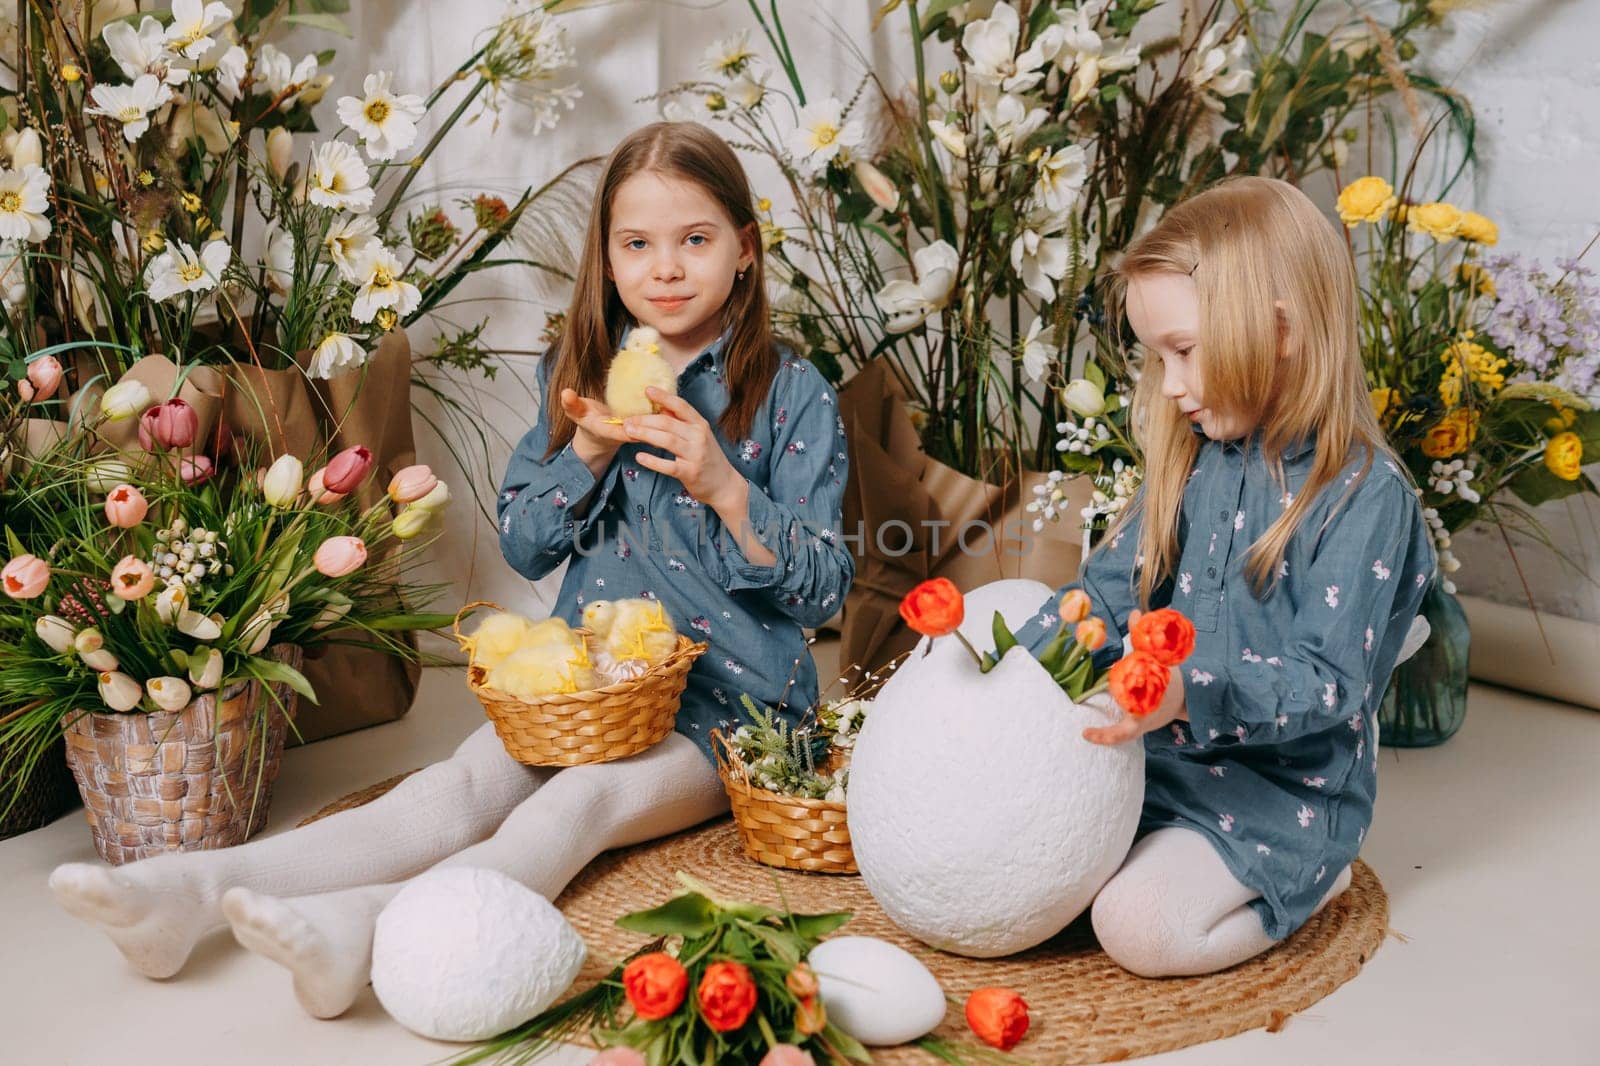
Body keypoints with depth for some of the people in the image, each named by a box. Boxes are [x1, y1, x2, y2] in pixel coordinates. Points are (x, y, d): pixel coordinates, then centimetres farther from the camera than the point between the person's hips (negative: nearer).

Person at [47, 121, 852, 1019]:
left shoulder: (793, 395, -4)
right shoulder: (580, 374, 9)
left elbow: (823, 591, -7)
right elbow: (522, 547, 8)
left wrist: (722, 486, -23)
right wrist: (589, 451, -11)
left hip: (732, 705, -4)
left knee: (583, 798, -31)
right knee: (458, 785, -21)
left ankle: (364, 921, -56)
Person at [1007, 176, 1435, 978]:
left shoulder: (1367, 493, -18)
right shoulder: (1192, 461, 3)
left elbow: (1328, 679, -24)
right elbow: (1106, 592, 3)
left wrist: (1193, 693, -40)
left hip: (1286, 786, -6)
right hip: (1157, 753, 7)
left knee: (1137, 925, -21)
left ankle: (1314, 880, 5)